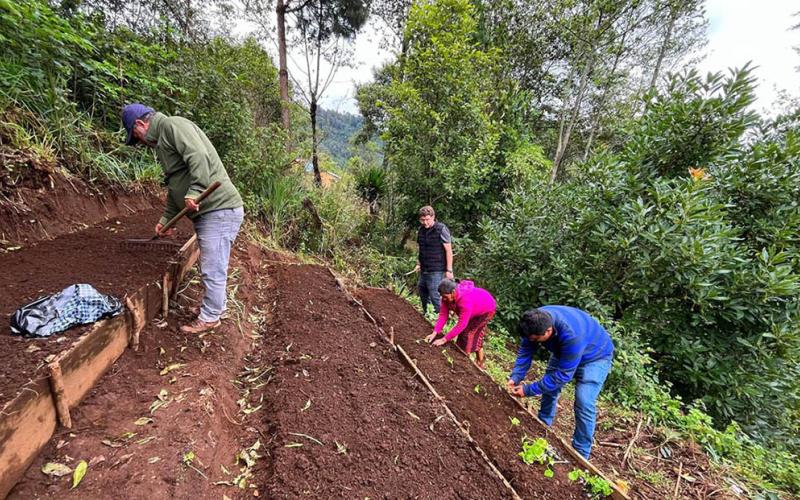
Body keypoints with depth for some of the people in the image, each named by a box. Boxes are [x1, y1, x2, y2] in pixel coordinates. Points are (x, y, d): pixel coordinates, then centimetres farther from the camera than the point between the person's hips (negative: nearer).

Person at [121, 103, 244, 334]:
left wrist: (194, 192, -27)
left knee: (212, 269, -1)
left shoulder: (172, 124, -4)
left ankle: (209, 318, 12)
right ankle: (217, 305, 35)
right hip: (207, 212, 10)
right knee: (212, 267, 20)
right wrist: (167, 218, 25)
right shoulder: (163, 140, 26)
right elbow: (174, 186, 27)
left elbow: (199, 157, -23)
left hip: (219, 210, -10)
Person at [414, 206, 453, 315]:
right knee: (422, 293, 16)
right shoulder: (421, 230, 8)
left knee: (434, 295, -6)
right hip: (424, 269, 7)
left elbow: (448, 250, -12)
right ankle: (425, 314, 33)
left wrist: (449, 270, -14)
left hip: (436, 270, -7)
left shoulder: (441, 229, -12)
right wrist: (419, 263, 15)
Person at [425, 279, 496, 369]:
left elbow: (461, 324, -42)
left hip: (486, 309, -7)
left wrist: (444, 339, -39)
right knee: (464, 331, 8)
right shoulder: (447, 296, -23)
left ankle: (480, 363, 12)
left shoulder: (465, 300, -46)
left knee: (471, 333, -8)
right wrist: (434, 333, -32)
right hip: (474, 309, 7)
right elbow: (443, 314, -22)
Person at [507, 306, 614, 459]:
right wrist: (515, 377, -28)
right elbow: (525, 350, -15)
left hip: (594, 356, -6)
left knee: (583, 403, -15)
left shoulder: (571, 336, -45)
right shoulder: (536, 321, -27)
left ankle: (580, 454, 4)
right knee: (549, 386, 9)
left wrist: (529, 390, -32)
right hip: (563, 351, 6)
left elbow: (562, 374, -36)